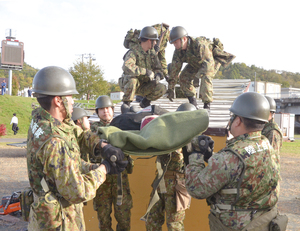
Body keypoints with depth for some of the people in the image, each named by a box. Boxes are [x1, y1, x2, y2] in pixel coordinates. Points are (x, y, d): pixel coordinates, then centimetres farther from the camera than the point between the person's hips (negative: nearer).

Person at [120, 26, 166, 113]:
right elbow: (126, 67, -40)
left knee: (162, 88, -16)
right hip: (127, 84, -6)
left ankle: (145, 102, 10)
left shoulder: (152, 53, 2)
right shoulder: (133, 53, -21)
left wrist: (157, 76, -21)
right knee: (132, 79, -40)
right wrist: (146, 71, -41)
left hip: (143, 86, 6)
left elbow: (158, 69, 3)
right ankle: (126, 104, -21)